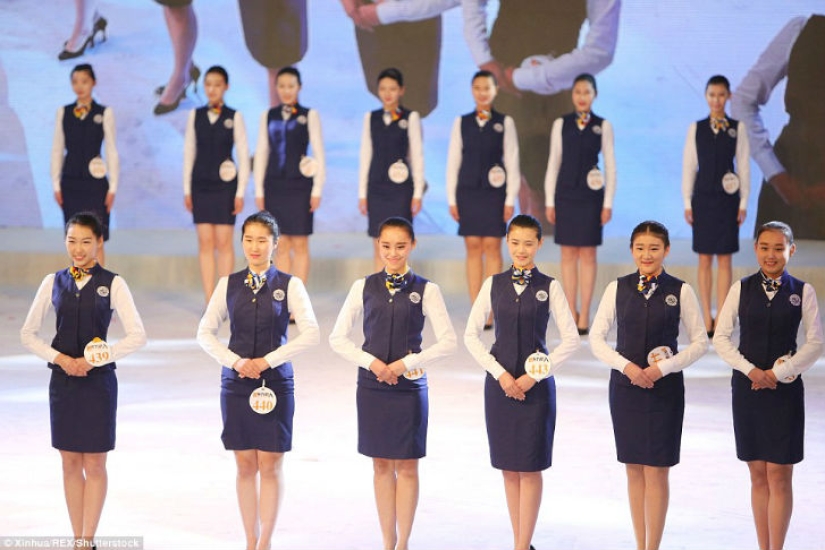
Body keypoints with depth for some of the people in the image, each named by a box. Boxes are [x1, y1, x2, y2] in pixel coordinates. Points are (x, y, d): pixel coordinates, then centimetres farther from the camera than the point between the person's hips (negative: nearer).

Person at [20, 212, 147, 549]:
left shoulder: (112, 284, -4)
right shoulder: (53, 282, 4)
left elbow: (137, 336, -9)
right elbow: (28, 333, 7)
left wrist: (92, 360, -13)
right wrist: (60, 359, -8)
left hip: (98, 381, -3)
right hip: (62, 381, 3)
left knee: (94, 464, 0)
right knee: (70, 464, 7)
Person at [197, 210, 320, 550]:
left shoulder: (289, 285, -2)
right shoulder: (228, 284, 4)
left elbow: (310, 334, -9)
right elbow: (205, 333, 5)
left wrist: (267, 361, -13)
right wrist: (235, 361, -9)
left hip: (275, 383, -2)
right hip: (236, 383, 2)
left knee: (270, 467, 0)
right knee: (245, 466, 6)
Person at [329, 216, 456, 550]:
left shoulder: (426, 290, -2)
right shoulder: (364, 287, 3)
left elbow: (447, 341, -5)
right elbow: (338, 338, 4)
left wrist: (405, 363, -11)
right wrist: (372, 362, -10)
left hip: (410, 385, -2)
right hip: (372, 385, 2)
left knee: (406, 466, 3)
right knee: (382, 466, 7)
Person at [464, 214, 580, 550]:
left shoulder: (549, 287, -2)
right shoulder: (493, 284, 3)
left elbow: (571, 339, -4)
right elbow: (471, 335, 3)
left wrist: (534, 377, -10)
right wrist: (500, 374, -8)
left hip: (536, 384, -2)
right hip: (499, 383, 2)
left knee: (530, 468, -2)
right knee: (508, 467, 6)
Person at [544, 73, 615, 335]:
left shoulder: (603, 126, 1)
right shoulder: (561, 124, 4)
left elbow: (610, 166, 2)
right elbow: (554, 163, 7)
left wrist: (608, 203, -3)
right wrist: (549, 201, 3)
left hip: (590, 196, -1)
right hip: (565, 194, 1)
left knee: (587, 254, 1)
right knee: (568, 254, 4)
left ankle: (584, 316, 5)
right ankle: (571, 313, 9)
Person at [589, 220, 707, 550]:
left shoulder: (680, 291, -4)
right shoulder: (618, 288, 2)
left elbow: (700, 342, -1)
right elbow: (596, 338, 3)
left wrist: (662, 368, -12)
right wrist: (626, 366, -11)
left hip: (664, 388, -2)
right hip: (625, 386, 2)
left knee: (656, 470, -2)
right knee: (634, 469, 8)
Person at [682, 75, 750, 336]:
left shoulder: (737, 128, 1)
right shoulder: (696, 128, 4)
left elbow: (744, 166, 2)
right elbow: (688, 166, 5)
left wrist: (743, 202, -1)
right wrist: (687, 202, 1)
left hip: (727, 200, -1)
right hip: (703, 199, 1)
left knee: (724, 259, 1)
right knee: (704, 260, 4)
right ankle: (706, 318, 9)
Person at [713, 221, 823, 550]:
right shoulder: (741, 289, 2)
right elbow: (721, 337, 1)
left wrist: (777, 373, -9)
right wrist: (751, 370, -10)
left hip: (785, 389, -2)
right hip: (747, 387, 2)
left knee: (779, 474, -3)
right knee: (758, 474, 6)